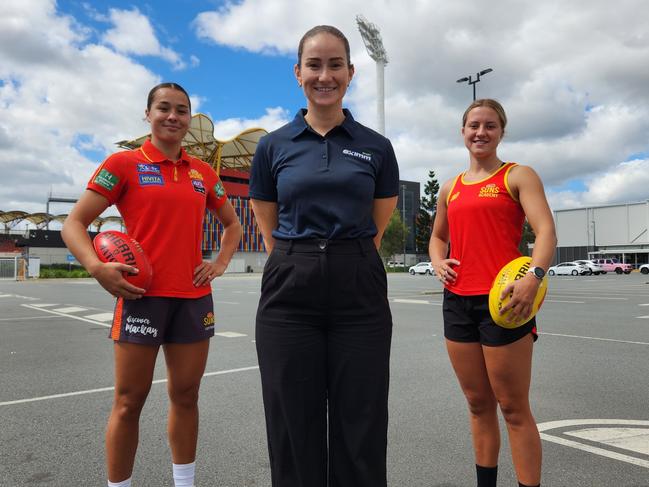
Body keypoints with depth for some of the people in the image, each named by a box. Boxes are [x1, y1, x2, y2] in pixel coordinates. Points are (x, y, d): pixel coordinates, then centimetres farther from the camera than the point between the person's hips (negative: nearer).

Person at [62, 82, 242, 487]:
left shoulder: (203, 173, 11)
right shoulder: (124, 164, -1)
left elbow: (233, 224, 23)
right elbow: (74, 223, -2)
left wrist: (221, 262, 6)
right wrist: (97, 267, -19)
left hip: (194, 297, 4)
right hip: (142, 294, -4)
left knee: (186, 396, 12)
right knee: (129, 401, 4)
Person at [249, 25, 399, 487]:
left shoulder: (376, 147, 6)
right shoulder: (273, 146, 6)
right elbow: (268, 227, 13)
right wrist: (299, 262, 11)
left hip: (359, 293, 0)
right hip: (290, 292, 1)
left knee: (360, 428, 7)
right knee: (294, 428, 8)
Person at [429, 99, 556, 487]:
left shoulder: (518, 176, 1)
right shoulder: (451, 188, 15)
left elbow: (546, 230, -12)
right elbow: (438, 236, 28)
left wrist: (534, 276, -30)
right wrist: (437, 261, 7)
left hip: (501, 299, -5)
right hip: (458, 300, 6)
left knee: (514, 408, 1)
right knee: (478, 404, 16)